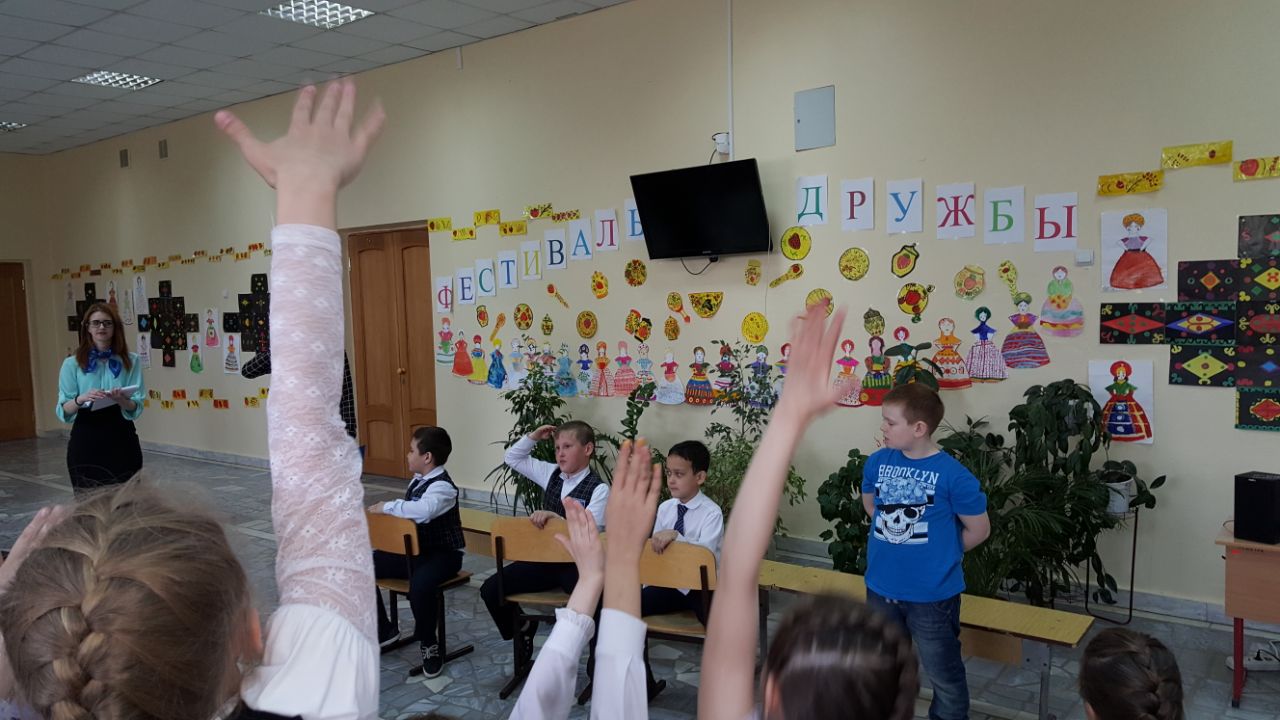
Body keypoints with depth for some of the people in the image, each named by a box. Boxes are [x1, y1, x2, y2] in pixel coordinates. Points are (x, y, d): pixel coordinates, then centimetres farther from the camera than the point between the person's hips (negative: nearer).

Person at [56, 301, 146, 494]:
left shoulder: (131, 361, 4)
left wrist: (122, 400, -22)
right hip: (85, 441, 0)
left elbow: (136, 408, -1)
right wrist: (80, 399, -20)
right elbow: (63, 411, 0)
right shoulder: (72, 364, 4)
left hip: (121, 439, 0)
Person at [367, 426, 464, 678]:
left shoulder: (443, 486, -22)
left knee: (419, 584, -39)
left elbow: (423, 510, -42)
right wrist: (386, 509, -3)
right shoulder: (418, 479, 7)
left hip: (442, 553, -9)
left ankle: (428, 643, -11)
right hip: (415, 549, 9)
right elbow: (409, 510, 14)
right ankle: (383, 629, 19)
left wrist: (387, 507, -29)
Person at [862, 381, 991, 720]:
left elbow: (979, 529, -7)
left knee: (944, 676, 13)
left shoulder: (953, 475, -19)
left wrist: (941, 553, 1)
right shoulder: (877, 462, -5)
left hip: (932, 595, -4)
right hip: (880, 588, 5)